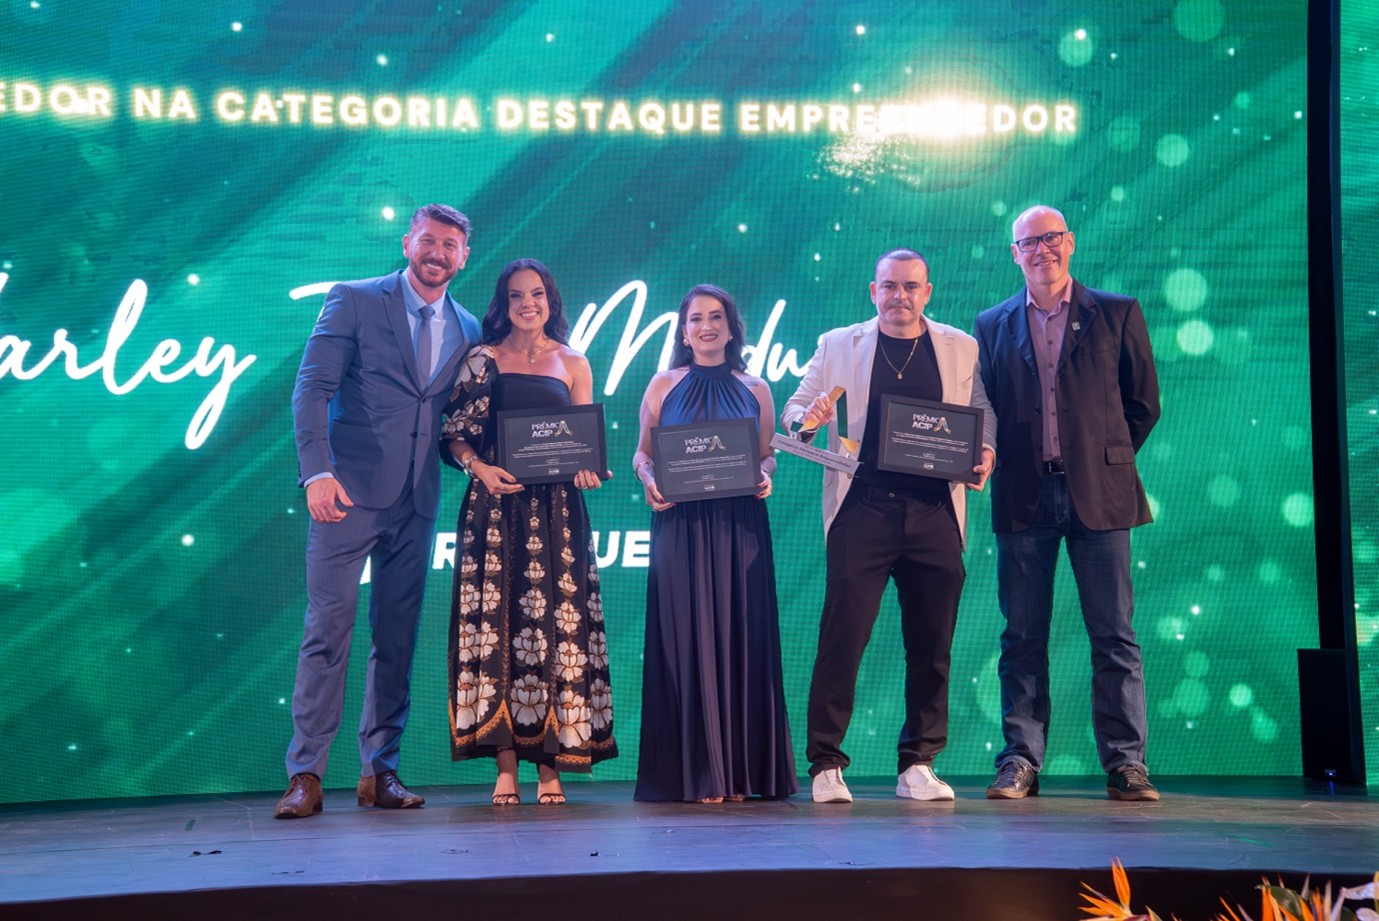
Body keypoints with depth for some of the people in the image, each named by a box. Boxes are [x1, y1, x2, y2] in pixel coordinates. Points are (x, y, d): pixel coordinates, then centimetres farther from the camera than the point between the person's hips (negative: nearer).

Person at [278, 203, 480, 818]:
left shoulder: (467, 330, 14)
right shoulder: (354, 301, 2)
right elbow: (312, 388, -6)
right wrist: (317, 472, -18)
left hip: (417, 502, 4)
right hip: (351, 491, -4)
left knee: (397, 637, 6)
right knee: (328, 629, -5)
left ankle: (379, 771, 14)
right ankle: (305, 774, 1)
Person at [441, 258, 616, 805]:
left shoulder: (572, 365, 13)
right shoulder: (481, 360, 10)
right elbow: (453, 435, 5)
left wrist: (586, 469, -11)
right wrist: (480, 468, -12)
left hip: (556, 510, 1)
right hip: (495, 507, -1)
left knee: (556, 625, -4)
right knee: (496, 622, -6)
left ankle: (551, 765, 1)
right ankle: (506, 765, -2)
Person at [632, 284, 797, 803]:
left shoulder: (755, 390, 11)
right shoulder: (663, 387, 8)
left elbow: (768, 455, 12)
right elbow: (642, 454, 8)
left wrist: (764, 476, -9)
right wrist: (649, 480, -12)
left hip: (739, 528, 1)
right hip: (680, 527, -1)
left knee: (740, 637, 1)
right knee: (687, 638, -2)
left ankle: (741, 770, 9)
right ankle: (694, 773, 4)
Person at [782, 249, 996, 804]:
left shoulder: (961, 348, 13)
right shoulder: (837, 346, 11)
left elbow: (983, 416, 13)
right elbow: (794, 409, 12)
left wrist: (986, 453, -8)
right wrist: (806, 418, -11)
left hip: (934, 512, 2)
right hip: (862, 508, -1)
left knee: (931, 645, 5)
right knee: (842, 637, -6)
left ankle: (918, 766, 16)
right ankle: (825, 765, 3)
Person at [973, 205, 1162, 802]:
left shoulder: (1117, 314, 7)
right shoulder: (993, 325, 11)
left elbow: (1143, 403, 9)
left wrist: (1106, 459, 7)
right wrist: (1002, 463, 3)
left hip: (1098, 493, -1)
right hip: (1024, 496, 1)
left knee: (1114, 635, 0)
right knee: (1023, 636, 3)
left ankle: (1125, 764, 7)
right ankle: (1020, 762, 8)